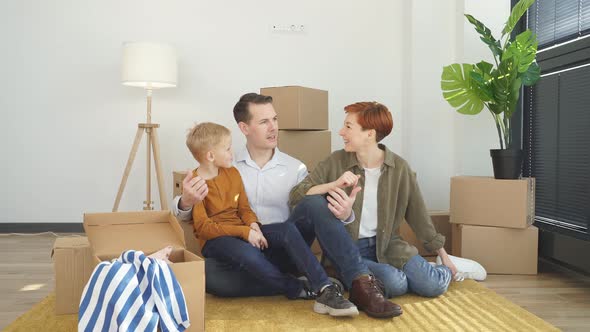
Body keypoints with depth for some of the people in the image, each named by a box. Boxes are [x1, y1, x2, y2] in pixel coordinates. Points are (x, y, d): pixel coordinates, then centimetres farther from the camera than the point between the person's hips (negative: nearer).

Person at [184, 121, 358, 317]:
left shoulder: (232, 173, 10)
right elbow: (203, 227, -15)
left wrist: (253, 225, -10)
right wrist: (243, 231, -22)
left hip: (242, 232, 6)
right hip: (214, 240, -6)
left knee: (288, 230, -21)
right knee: (247, 253, -40)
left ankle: (325, 291, -31)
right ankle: (299, 290, -22)